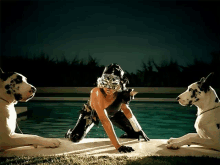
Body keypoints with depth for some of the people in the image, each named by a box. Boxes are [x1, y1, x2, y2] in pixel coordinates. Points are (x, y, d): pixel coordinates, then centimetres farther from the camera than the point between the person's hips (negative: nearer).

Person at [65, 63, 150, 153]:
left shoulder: (122, 93, -31)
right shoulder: (97, 93, -43)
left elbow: (125, 109, -10)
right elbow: (105, 121, -46)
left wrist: (140, 131, -6)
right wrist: (117, 146, -49)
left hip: (113, 113, 3)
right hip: (92, 113, -3)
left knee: (135, 133, -6)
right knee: (76, 138, -18)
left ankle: (122, 137, 30)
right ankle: (70, 133, 20)